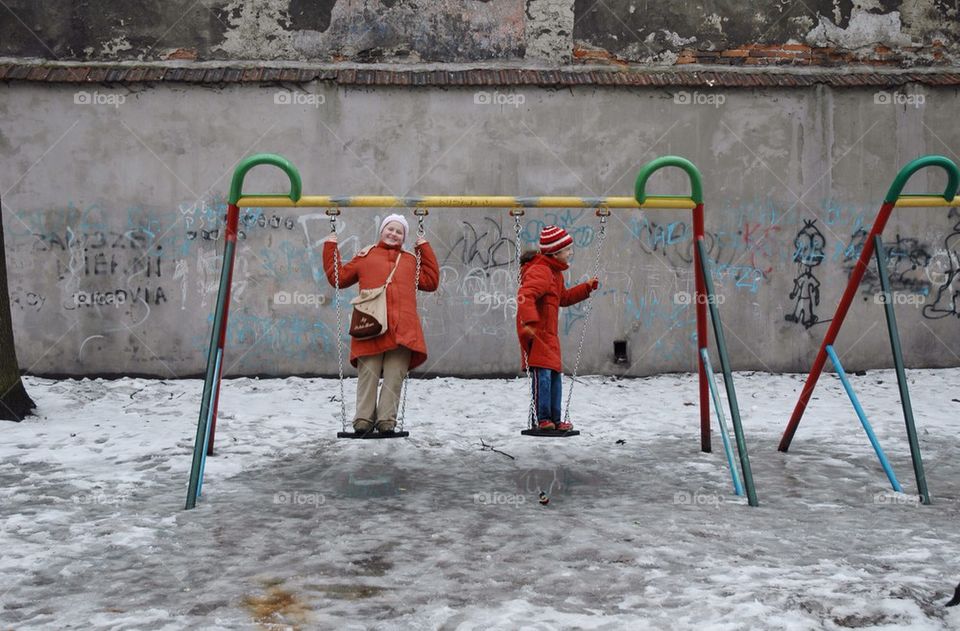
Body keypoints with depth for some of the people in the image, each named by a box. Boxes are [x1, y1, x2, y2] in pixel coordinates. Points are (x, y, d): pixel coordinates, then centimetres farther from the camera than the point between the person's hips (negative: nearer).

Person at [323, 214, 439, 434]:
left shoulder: (411, 260, 28)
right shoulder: (365, 255, 22)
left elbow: (431, 281, 20)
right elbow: (338, 277, 23)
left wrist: (425, 249, 21)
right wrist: (330, 248, 21)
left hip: (402, 327, 2)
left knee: (395, 374, -6)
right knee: (368, 372, -7)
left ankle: (387, 419, -2)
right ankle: (364, 418, -2)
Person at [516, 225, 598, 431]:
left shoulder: (555, 272, 18)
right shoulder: (540, 271, -17)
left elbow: (564, 298, 31)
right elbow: (524, 296, -31)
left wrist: (587, 288, 25)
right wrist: (530, 321, -43)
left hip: (548, 333, 11)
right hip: (535, 332, -11)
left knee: (555, 375, 12)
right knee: (542, 374, -15)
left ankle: (555, 420, 19)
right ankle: (542, 420, -12)